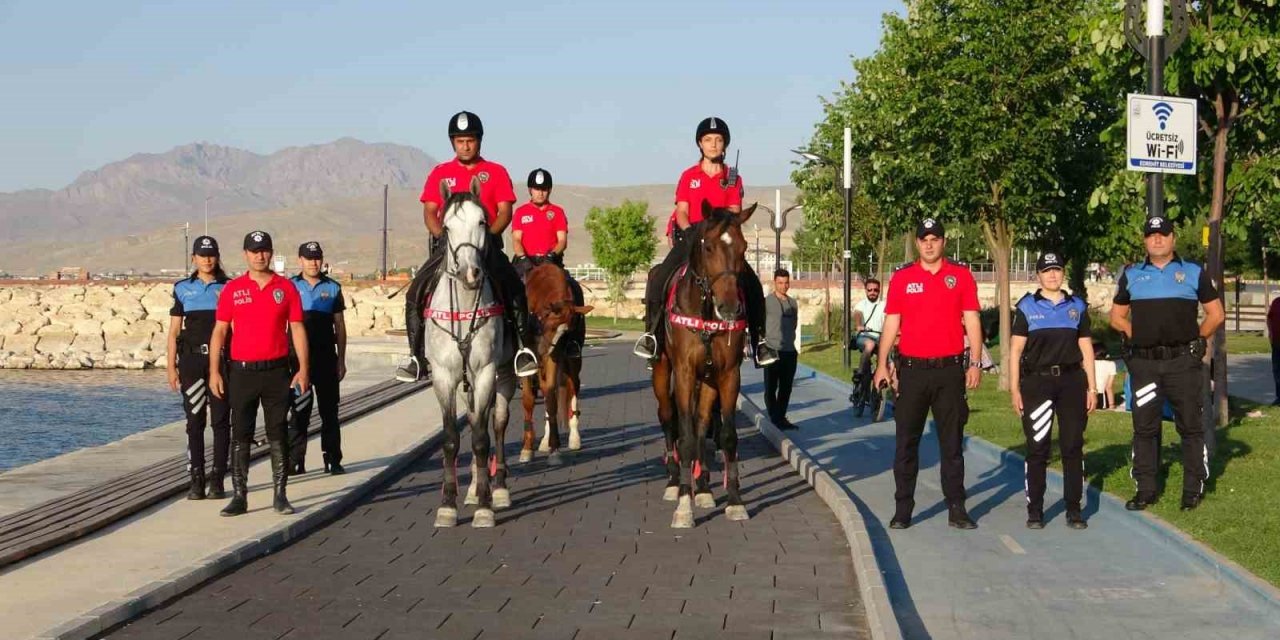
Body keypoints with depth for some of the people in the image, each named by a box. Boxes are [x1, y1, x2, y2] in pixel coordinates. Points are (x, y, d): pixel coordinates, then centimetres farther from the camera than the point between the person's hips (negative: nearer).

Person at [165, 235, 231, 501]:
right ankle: (196, 481, 3)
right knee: (194, 421, 0)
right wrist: (171, 367, 3)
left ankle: (217, 480, 5)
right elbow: (174, 332, 9)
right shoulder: (183, 289, 9)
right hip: (192, 360, 1)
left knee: (220, 421, 0)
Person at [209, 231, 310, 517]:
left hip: (277, 371, 0)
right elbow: (220, 330, 4)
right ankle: (239, 496, 7)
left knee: (278, 434, 3)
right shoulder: (232, 289, 3)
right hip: (242, 371, 0)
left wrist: (303, 369, -1)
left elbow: (297, 329, 5)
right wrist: (214, 371, -2)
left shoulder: (286, 287, 4)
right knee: (240, 435, 2)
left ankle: (280, 495, 9)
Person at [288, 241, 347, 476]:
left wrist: (341, 360, 5)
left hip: (326, 357, 1)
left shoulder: (332, 288, 7)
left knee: (329, 410, 4)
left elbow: (340, 326, 9)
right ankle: (295, 462, 5)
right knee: (299, 411, 2)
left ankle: (333, 460, 8)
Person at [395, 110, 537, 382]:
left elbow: (504, 211, 0)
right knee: (416, 292, -15)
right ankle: (417, 355, -9)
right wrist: (442, 236, -13)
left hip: (487, 243, -1)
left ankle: (524, 349, -14)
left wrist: (487, 235, -16)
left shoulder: (496, 173, 8)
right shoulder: (440, 173, 11)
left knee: (514, 288, -22)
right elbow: (429, 212, 5)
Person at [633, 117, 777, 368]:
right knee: (659, 276, -24)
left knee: (752, 283, -17)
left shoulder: (732, 178, 5)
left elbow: (734, 214, -3)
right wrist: (689, 231, -20)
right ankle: (651, 333, -13)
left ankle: (759, 340, -8)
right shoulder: (689, 176, 5)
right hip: (690, 237, -1)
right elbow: (681, 212, 0)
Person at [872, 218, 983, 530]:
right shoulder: (902, 277, 4)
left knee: (952, 442, 6)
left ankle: (956, 509, 11)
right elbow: (891, 323, 5)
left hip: (950, 370, 0)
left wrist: (975, 363, -4)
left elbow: (971, 321, 4)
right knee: (906, 442, 3)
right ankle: (903, 510, 9)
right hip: (912, 370, 0)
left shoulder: (961, 275, 4)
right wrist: (882, 364, -3)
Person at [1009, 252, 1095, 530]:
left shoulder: (1077, 307, 12)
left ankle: (1074, 510, 10)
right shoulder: (1027, 307, 5)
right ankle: (1035, 510, 6)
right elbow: (1016, 350, 3)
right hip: (1037, 382, -2)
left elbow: (1086, 350, 13)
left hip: (1071, 381, 2)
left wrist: (1091, 388, 7)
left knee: (1073, 446, 2)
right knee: (1037, 448, -1)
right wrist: (1014, 389, -4)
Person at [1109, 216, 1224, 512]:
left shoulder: (1194, 273, 4)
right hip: (1144, 363, 2)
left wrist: (1195, 340, 3)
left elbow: (1216, 314, 7)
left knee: (1191, 426, 1)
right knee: (1144, 427, 6)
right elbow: (1117, 317, 16)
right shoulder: (1131, 275, 10)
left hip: (1183, 362, -2)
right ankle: (1145, 490, 13)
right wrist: (1141, 336, 4)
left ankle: (1193, 490, 9)